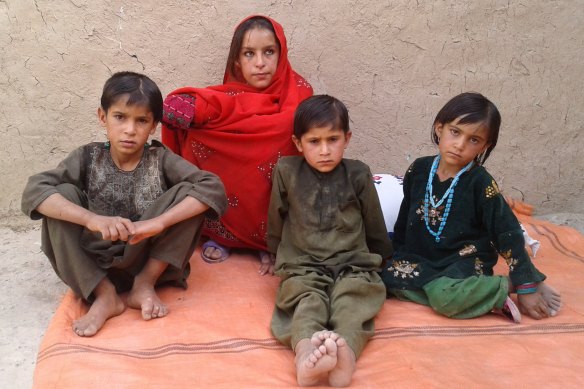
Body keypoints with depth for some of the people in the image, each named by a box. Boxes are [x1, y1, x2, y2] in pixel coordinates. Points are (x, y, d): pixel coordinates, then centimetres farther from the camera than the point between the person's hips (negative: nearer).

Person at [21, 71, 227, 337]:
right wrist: (92, 219, -37)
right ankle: (104, 294, -16)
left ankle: (145, 284, -10)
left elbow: (213, 188, -23)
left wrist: (158, 222, -35)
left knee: (187, 193, -20)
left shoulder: (160, 159, -9)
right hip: (96, 268, 1)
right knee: (62, 195, -20)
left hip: (151, 262, -1)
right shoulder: (88, 158, -8)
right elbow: (34, 191, -21)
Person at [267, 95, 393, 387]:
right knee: (307, 301, -31)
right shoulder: (286, 171, 5)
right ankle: (306, 354, -58)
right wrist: (278, 256, 29)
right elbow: (276, 222, 19)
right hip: (302, 267, 0)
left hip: (352, 265, 1)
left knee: (351, 303, -30)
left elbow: (374, 226, 18)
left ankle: (345, 352, -56)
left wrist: (380, 261, 28)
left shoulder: (358, 175, 5)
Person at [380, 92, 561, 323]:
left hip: (466, 260, -6)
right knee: (385, 278, -20)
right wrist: (394, 256, 20)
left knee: (445, 296, -34)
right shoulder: (419, 169, -1)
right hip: (422, 257, 6)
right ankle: (477, 295, -15)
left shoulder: (480, 182, -14)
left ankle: (504, 287, -9)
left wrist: (527, 287, -14)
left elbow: (509, 234, -13)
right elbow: (405, 217, 13)